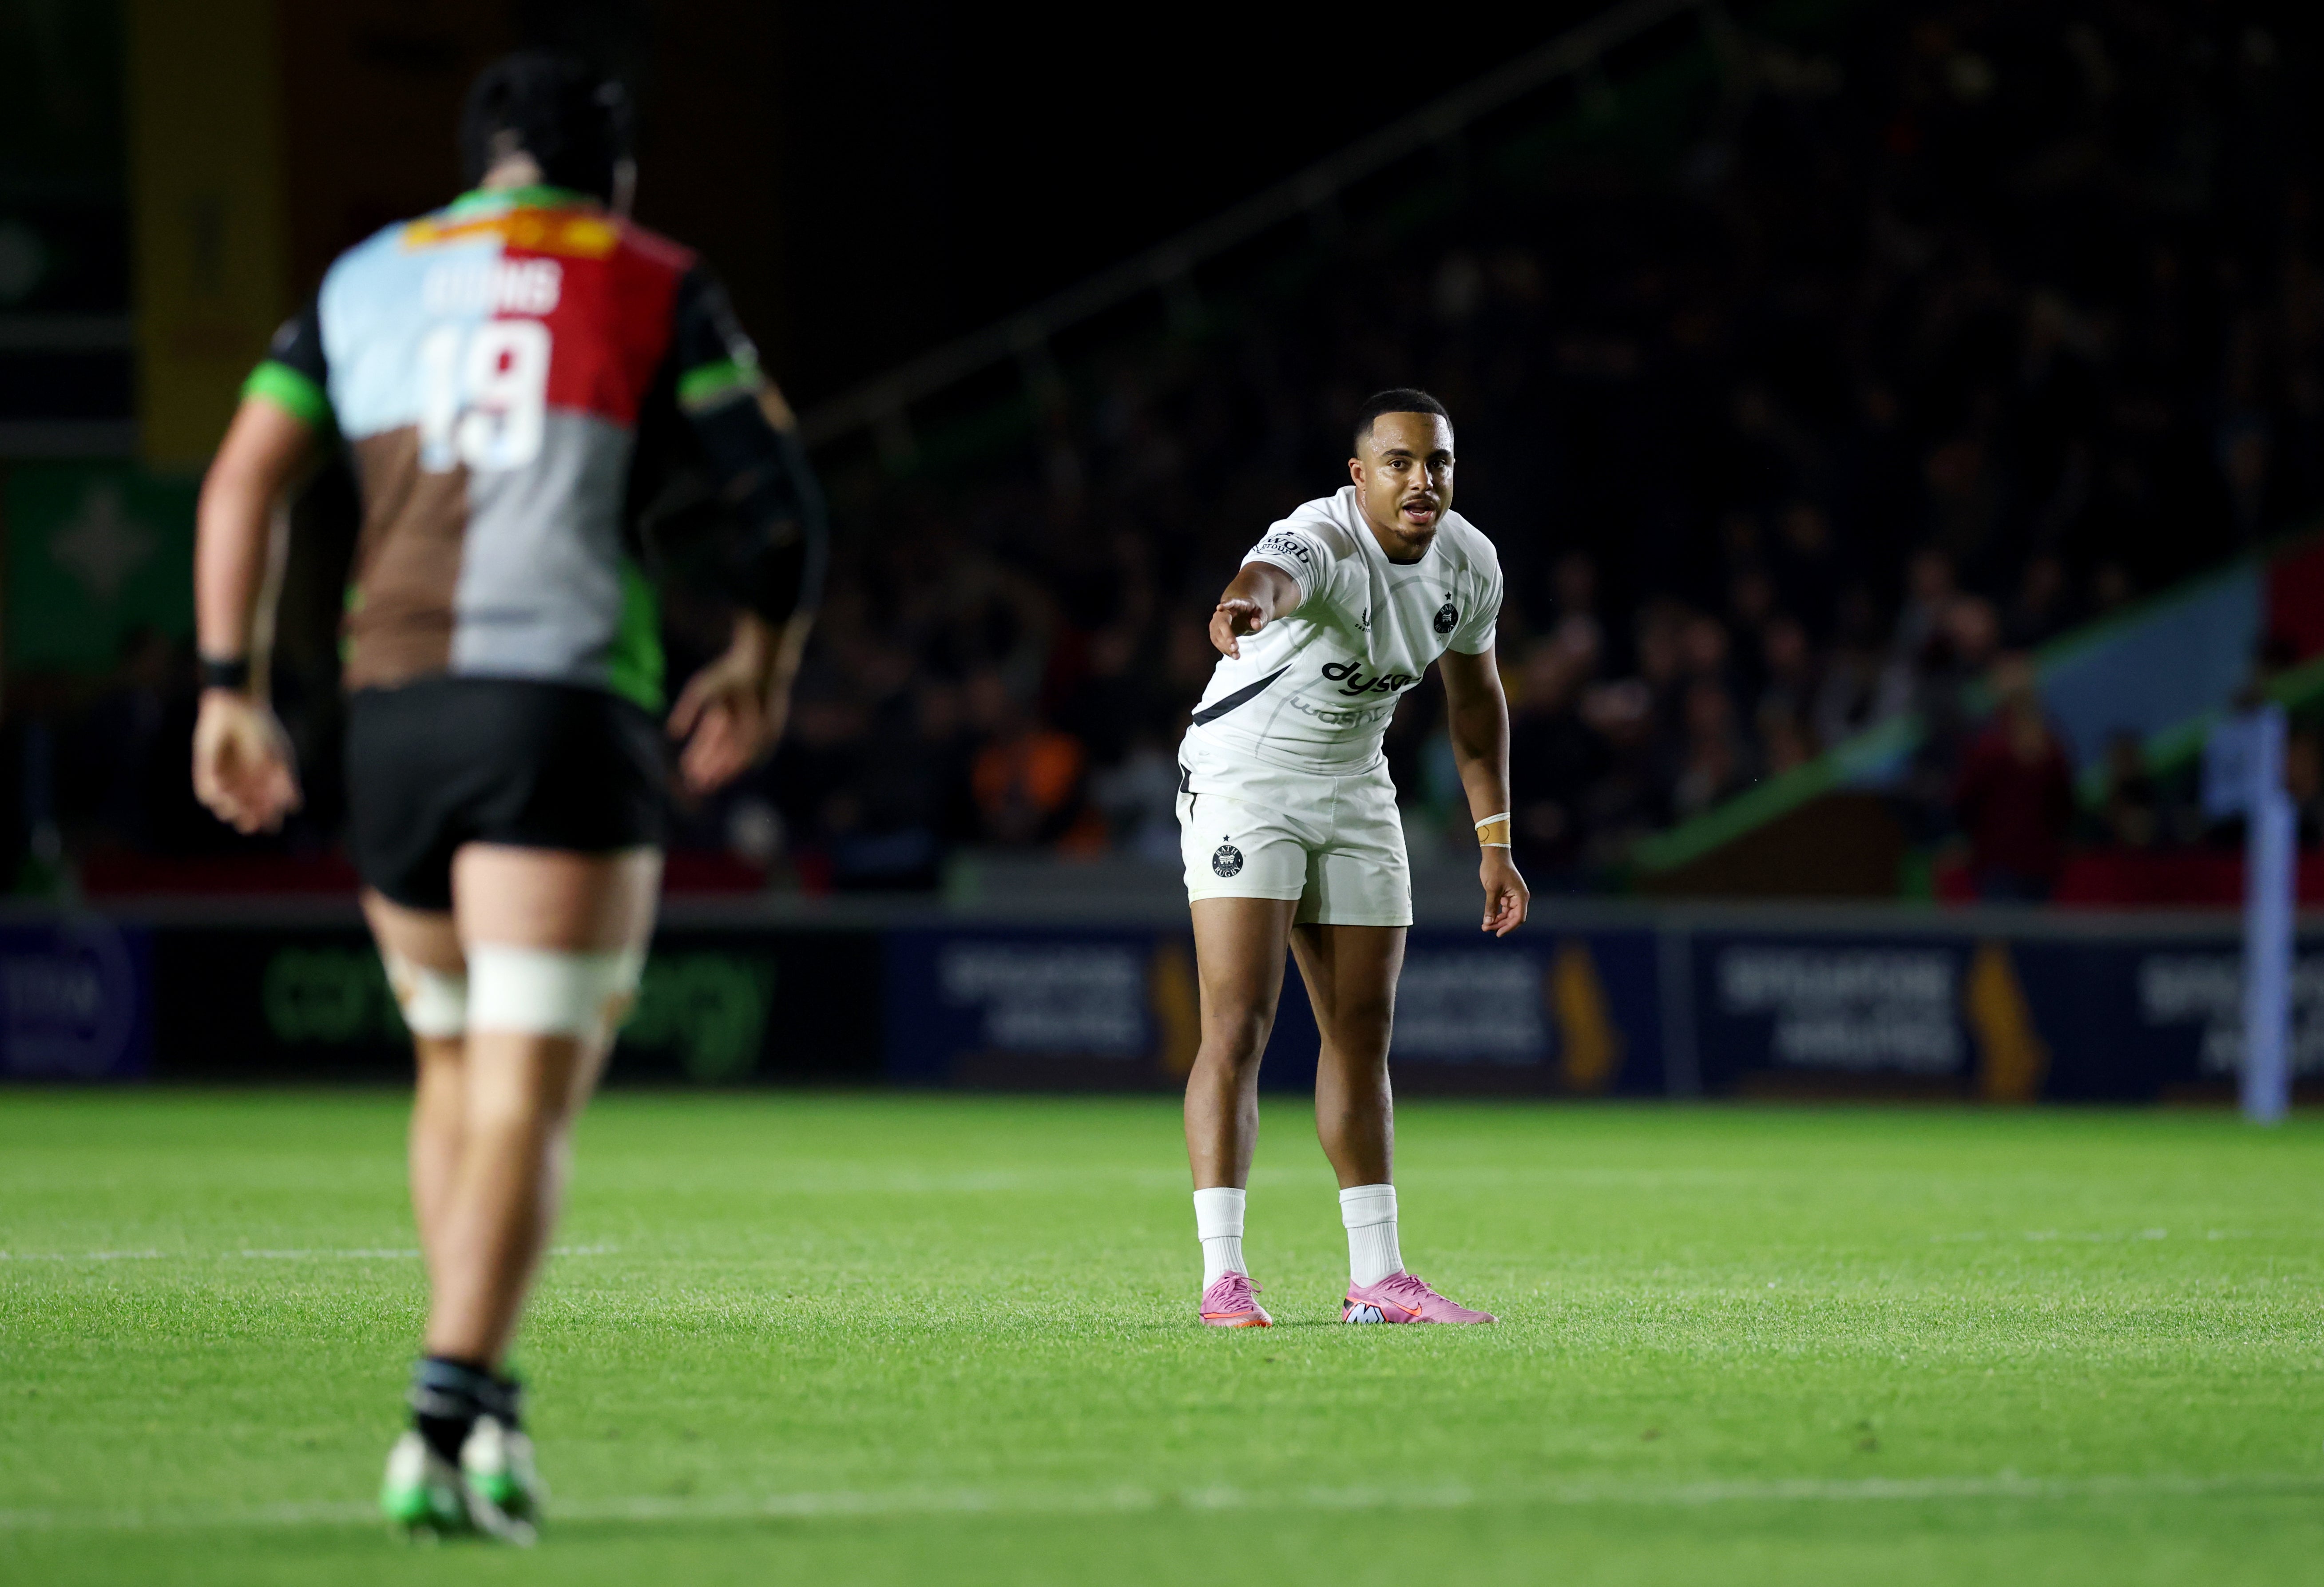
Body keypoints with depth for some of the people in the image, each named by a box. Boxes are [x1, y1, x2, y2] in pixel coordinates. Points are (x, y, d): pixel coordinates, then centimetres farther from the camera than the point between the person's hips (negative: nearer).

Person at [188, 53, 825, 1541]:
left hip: (393, 708, 4)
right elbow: (778, 508, 4)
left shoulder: (364, 280, 17)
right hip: (569, 714, -4)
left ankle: (477, 1403, 17)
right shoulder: (659, 289, 8)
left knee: (458, 1067, 21)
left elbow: (245, 478, 7)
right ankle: (452, 1420, -23)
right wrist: (763, 667, 21)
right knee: (529, 1094, -8)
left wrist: (232, 686, 7)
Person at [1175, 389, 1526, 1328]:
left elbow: (1475, 695, 12)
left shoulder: (1469, 563, -5)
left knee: (1363, 1031, 9)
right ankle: (1223, 1278, -16)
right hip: (1243, 781, -7)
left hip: (1356, 791, 7)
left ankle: (1377, 1278, 17)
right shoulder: (1323, 542, -27)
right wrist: (1245, 606, -78)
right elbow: (1274, 575, -53)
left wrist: (1494, 843, 11)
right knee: (1238, 1028, -14)